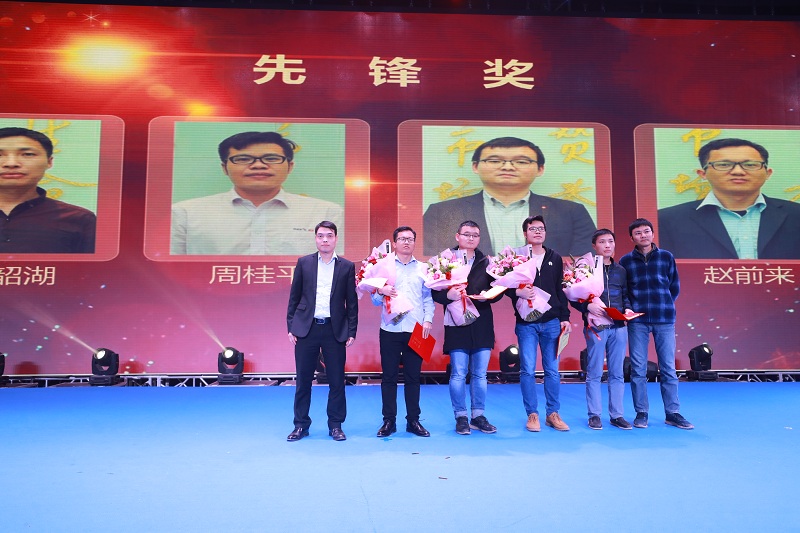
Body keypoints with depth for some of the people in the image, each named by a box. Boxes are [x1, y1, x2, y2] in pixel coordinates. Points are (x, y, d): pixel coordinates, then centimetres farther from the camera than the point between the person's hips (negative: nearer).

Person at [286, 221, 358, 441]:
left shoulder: (347, 266, 4)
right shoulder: (304, 263, 5)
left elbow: (352, 302, 4)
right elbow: (294, 297, 6)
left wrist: (352, 332, -1)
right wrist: (290, 327, 1)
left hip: (335, 330, 0)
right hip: (306, 328, 1)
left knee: (336, 380, 5)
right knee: (303, 380, 7)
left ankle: (335, 425, 20)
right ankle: (301, 425, 21)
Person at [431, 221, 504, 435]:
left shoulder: (487, 263, 9)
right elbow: (435, 292, -4)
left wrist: (488, 296, -14)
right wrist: (448, 295, -24)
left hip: (482, 326, 3)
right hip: (457, 325, -3)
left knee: (480, 375, 10)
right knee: (458, 375, 3)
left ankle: (478, 416, 21)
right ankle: (461, 418, 16)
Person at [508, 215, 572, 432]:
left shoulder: (555, 258, 11)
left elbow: (561, 290, 11)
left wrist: (565, 318, 5)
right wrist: (518, 292, -22)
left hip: (552, 322, 2)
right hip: (526, 322, -2)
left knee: (552, 370, 7)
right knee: (528, 370, 0)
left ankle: (553, 413, 18)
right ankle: (532, 414, 11)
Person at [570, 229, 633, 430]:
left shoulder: (621, 270, 13)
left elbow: (625, 296, 18)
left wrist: (628, 309, -2)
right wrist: (588, 306, -20)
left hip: (618, 327, 4)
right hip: (595, 326, -4)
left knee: (617, 373, 9)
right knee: (594, 373, 2)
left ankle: (617, 415, 17)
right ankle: (594, 415, 12)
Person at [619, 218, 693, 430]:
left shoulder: (666, 257, 5)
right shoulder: (626, 261, 4)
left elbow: (674, 287, 10)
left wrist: (664, 305, 6)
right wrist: (631, 309, -2)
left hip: (665, 319, 1)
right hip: (637, 321, 0)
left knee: (668, 368, 6)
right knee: (638, 369, 3)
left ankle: (672, 413, 16)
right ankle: (641, 413, 12)